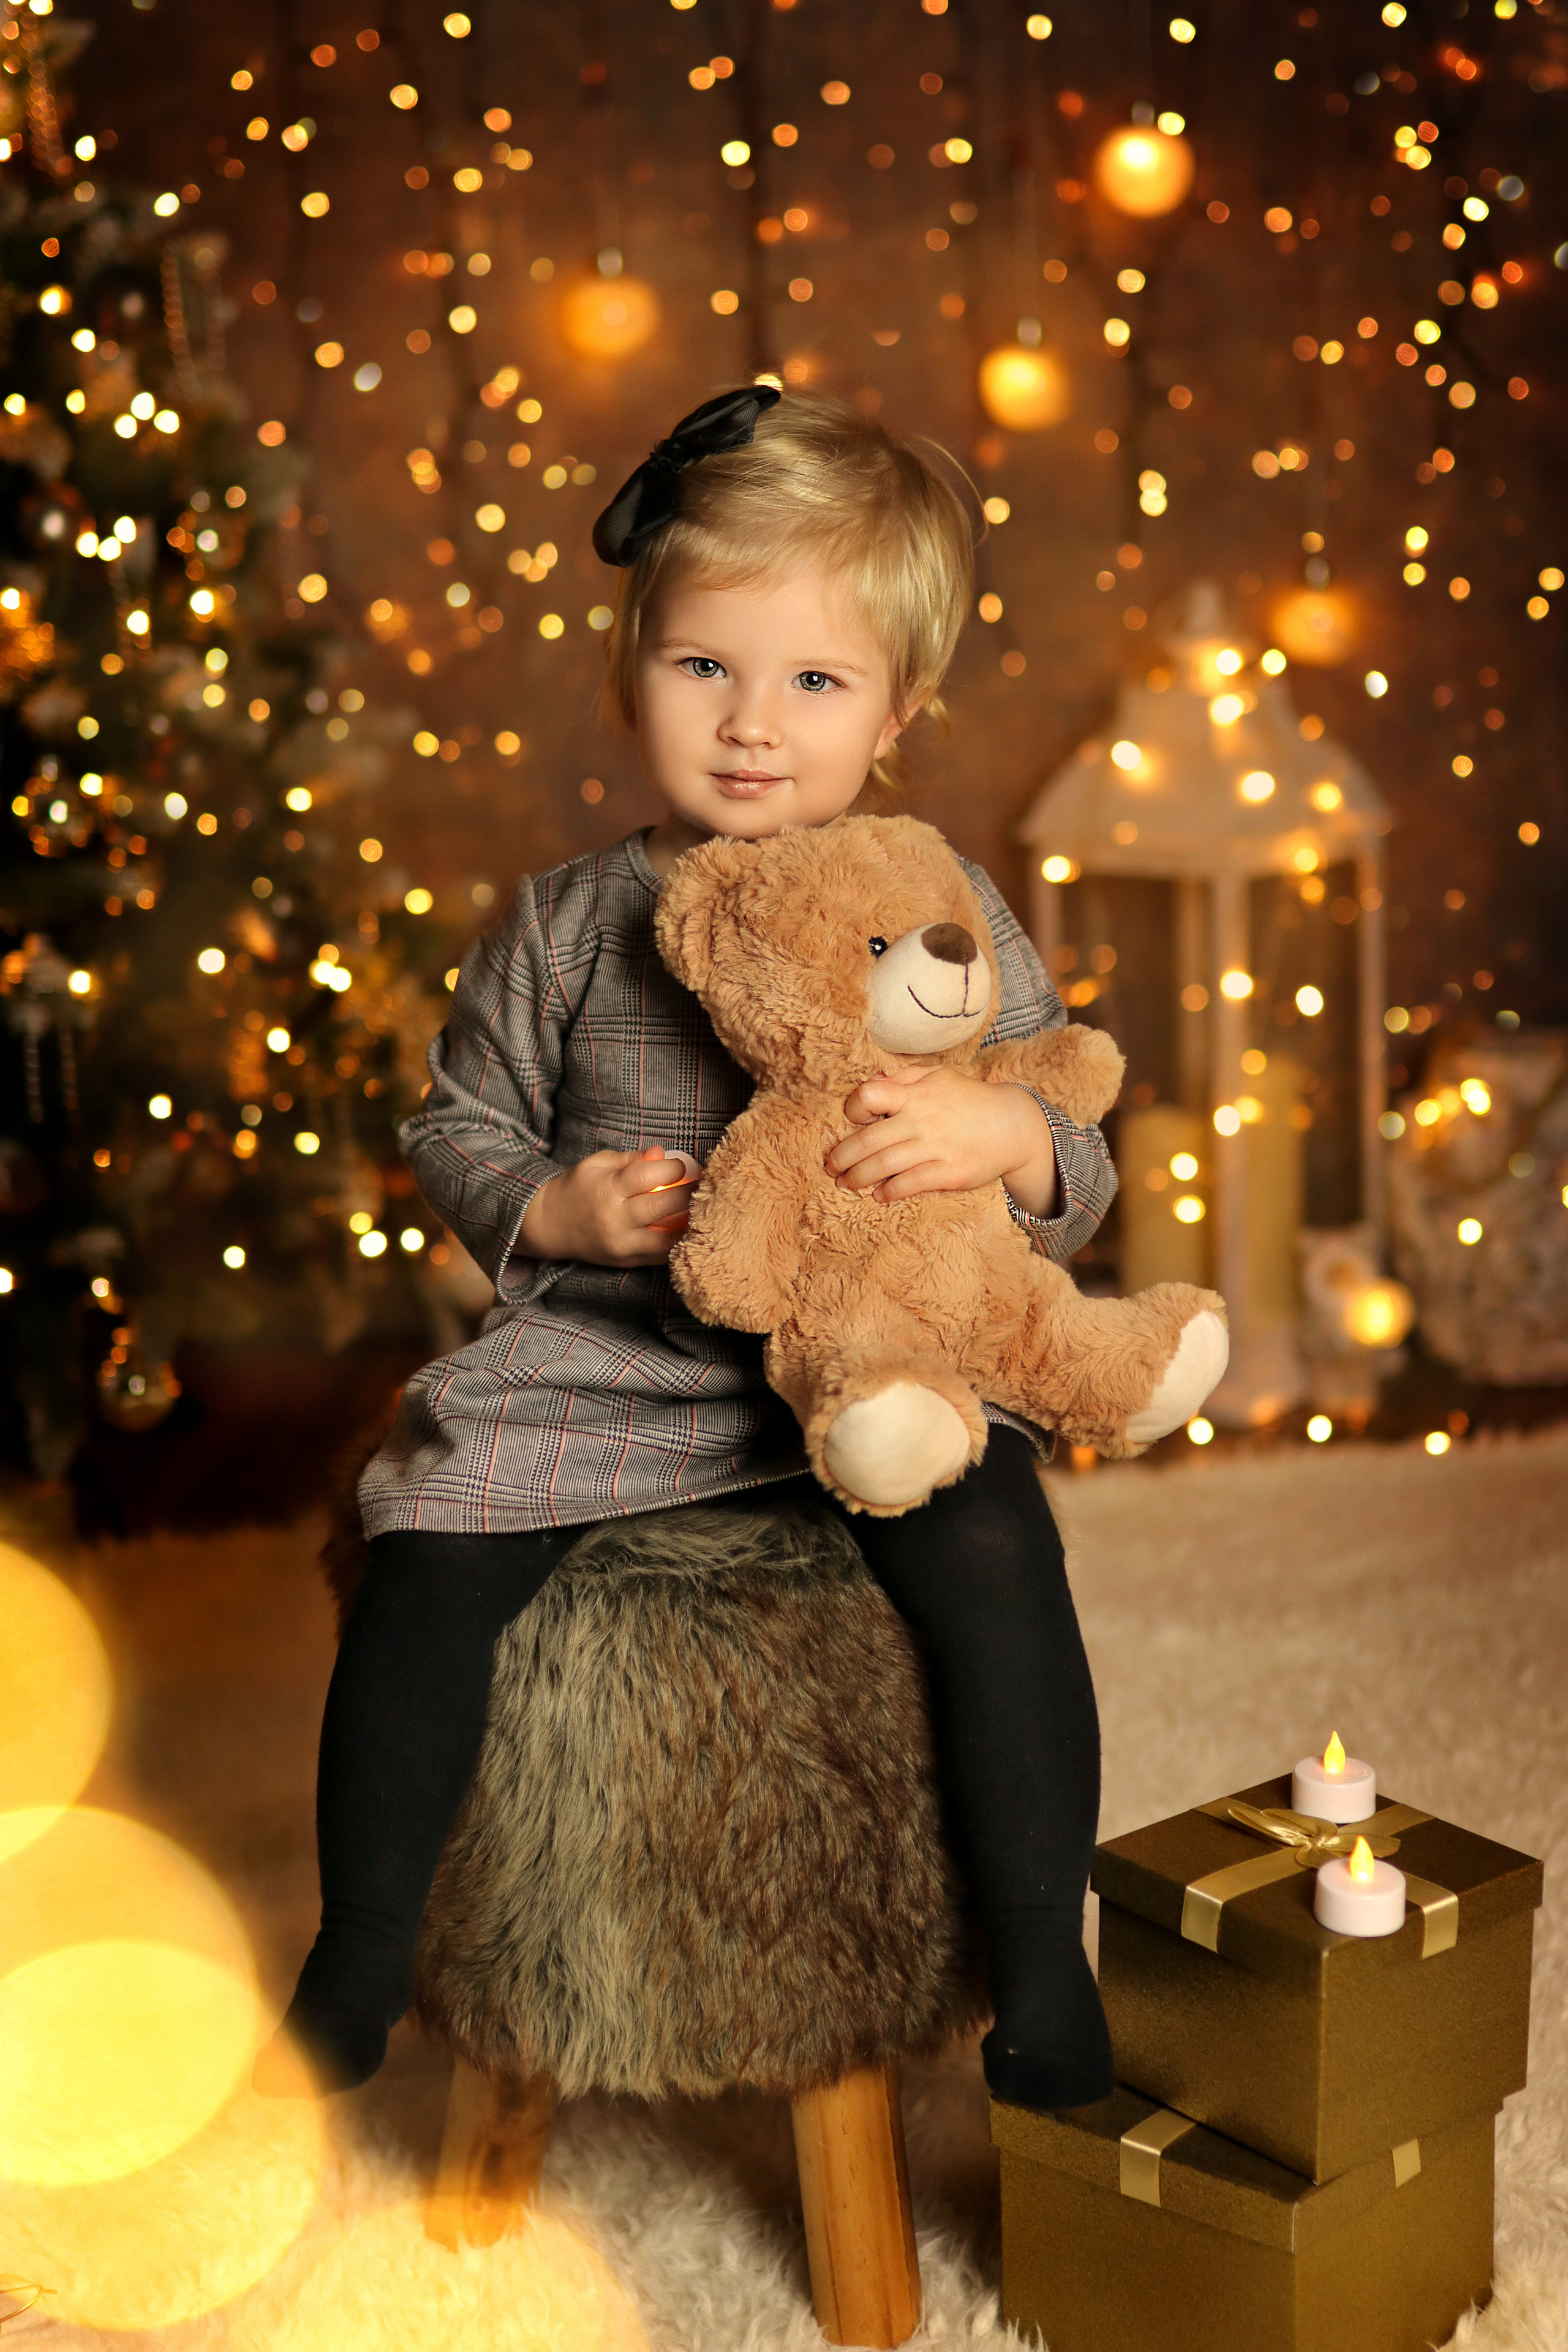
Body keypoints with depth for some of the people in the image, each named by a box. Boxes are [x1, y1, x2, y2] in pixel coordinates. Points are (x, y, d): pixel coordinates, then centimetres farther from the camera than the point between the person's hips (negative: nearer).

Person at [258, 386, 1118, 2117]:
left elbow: (1075, 1178, 2)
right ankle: (357, 1967, 5)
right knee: (428, 1554, -17)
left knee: (991, 1553, -27)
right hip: (605, 1356, 2)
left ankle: (1044, 1975, -8)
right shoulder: (570, 926, 2)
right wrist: (554, 1208, -8)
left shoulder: (945, 918, 0)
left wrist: (1005, 1135, -22)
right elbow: (459, 1123, 13)